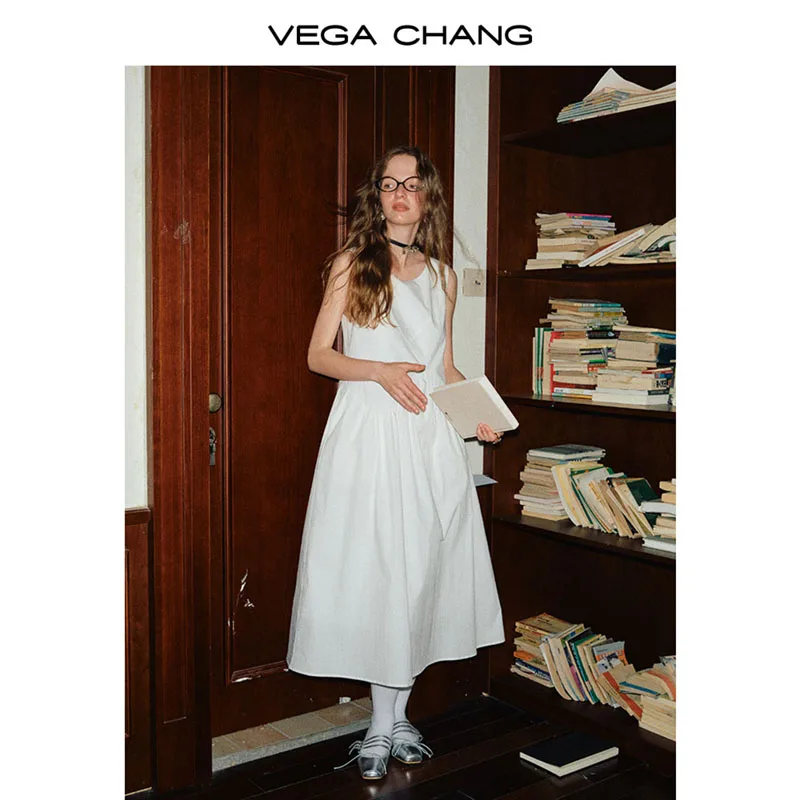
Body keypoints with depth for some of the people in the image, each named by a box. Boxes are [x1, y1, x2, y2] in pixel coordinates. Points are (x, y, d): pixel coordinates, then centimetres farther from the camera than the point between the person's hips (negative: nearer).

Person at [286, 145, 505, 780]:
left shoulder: (442, 276, 14)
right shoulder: (351, 265, 4)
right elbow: (319, 355, 0)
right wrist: (381, 371, -16)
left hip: (431, 435, 4)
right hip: (367, 431, -3)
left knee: (421, 567, 5)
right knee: (370, 569, -2)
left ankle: (395, 719, 20)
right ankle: (384, 723, 14)